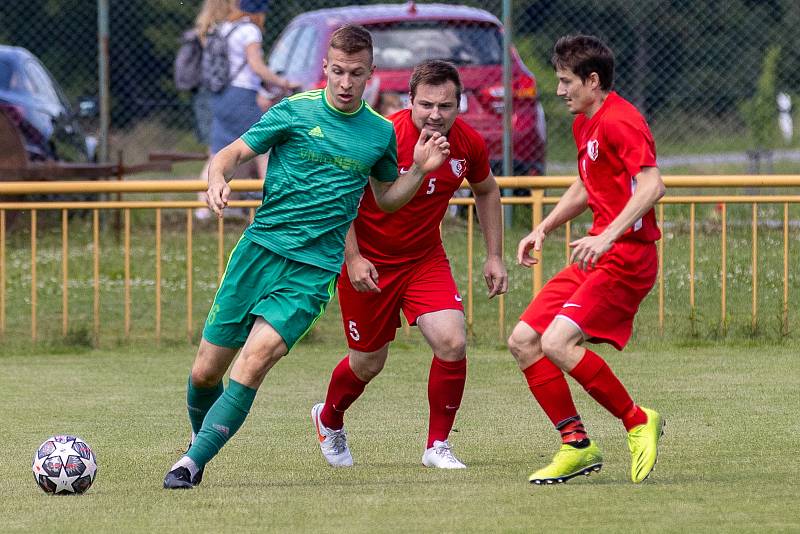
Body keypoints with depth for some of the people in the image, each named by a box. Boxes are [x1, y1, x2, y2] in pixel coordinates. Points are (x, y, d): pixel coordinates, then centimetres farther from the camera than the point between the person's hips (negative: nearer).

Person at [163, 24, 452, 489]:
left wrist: (420, 169, 5)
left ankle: (193, 462, -18)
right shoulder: (296, 111, 1)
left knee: (254, 362, -23)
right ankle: (198, 440, 34)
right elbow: (232, 154, 2)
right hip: (259, 250, 0)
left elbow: (386, 199, 23)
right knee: (205, 373, 3)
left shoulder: (381, 133, 8)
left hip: (313, 270, 0)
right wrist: (219, 179, -20)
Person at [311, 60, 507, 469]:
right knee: (368, 362, 9)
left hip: (425, 258, 4)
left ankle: (438, 446, 1)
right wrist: (352, 258, -21)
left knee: (452, 344, -16)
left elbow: (486, 191, 11)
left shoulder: (469, 143, -10)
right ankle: (329, 420, 42)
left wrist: (493, 256, 8)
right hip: (367, 262, -4)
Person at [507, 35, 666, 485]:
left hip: (627, 255, -10)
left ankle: (639, 422, -7)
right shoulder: (584, 124, 17)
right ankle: (577, 445, 8)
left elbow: (651, 185, -28)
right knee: (524, 340, 5)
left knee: (557, 343, -23)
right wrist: (543, 229, 22)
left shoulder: (619, 121, -15)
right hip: (597, 256, 10)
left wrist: (608, 236, -36)